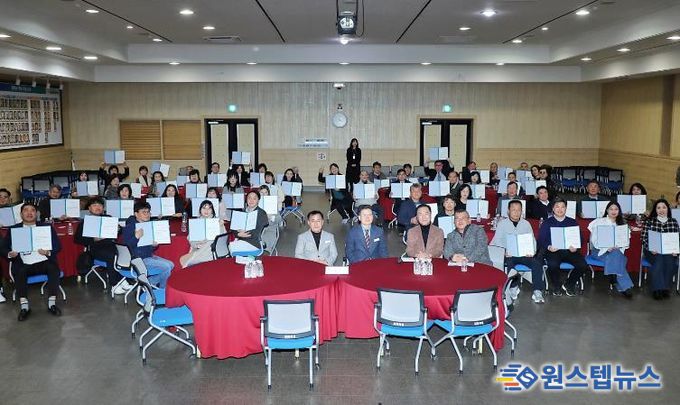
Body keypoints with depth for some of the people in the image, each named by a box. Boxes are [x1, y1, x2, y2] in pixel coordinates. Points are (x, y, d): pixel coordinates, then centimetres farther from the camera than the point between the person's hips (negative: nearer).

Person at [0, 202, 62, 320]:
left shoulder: (47, 227, 12)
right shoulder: (13, 229, 13)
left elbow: (58, 245, 5)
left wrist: (48, 252, -17)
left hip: (43, 261, 0)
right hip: (23, 263, 0)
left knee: (54, 268, -30)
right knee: (18, 271, -31)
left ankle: (52, 303, -24)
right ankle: (24, 306, -27)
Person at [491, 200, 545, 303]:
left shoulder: (526, 224, 17)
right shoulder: (502, 224, 10)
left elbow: (532, 240, 15)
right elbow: (497, 241, 2)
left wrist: (532, 251, -6)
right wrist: (505, 252, -17)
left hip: (524, 254, 2)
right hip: (508, 255, -2)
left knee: (537, 263, -25)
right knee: (509, 263, -34)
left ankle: (537, 291, -21)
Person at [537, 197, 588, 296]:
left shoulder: (573, 222, 17)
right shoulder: (546, 223, 11)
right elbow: (541, 240, 3)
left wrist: (576, 248, -12)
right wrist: (548, 247, -18)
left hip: (570, 251, 2)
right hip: (553, 251, -2)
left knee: (583, 265, -24)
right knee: (553, 265, -35)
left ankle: (569, 285, 4)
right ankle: (556, 286, -2)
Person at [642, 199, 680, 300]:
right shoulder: (649, 221, 4)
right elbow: (644, 238, -1)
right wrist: (650, 249, -17)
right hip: (653, 251, -1)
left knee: (669, 261, -31)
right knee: (659, 259, -32)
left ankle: (666, 287, -20)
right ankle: (658, 289, -29)